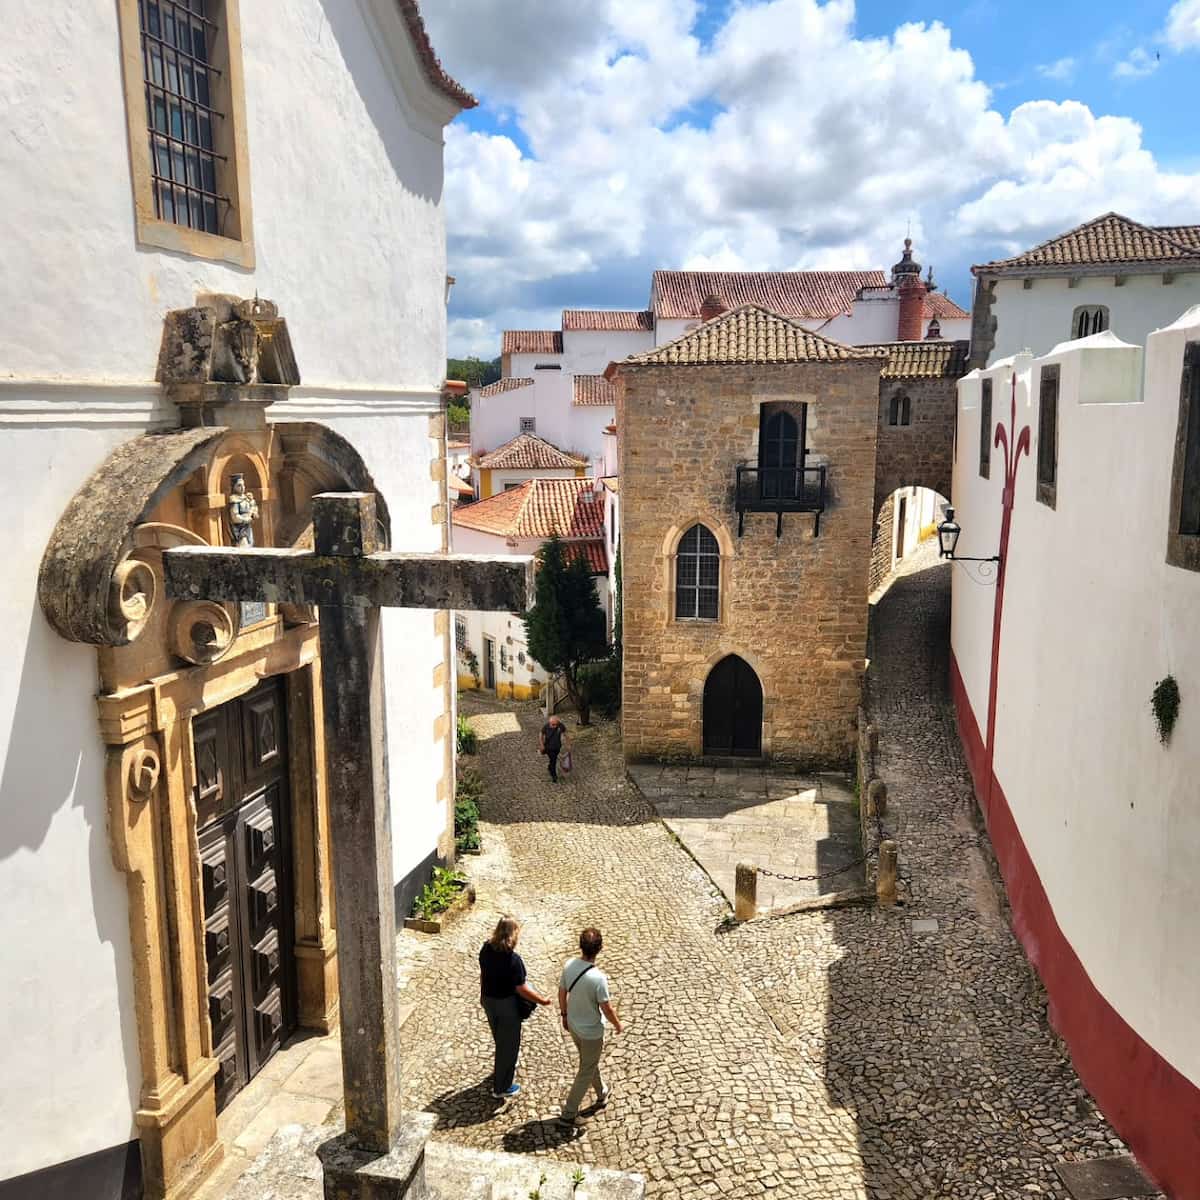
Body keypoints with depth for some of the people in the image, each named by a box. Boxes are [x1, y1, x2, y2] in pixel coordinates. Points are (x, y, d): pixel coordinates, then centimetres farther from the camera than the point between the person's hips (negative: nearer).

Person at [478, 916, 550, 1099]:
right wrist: (542, 1000, -9)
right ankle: (501, 1088, 26)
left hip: (488, 1000, 7)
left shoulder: (486, 949, -10)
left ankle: (500, 1068, 54)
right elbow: (521, 988, -23)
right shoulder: (513, 959, -30)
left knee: (499, 1038, 31)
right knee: (508, 1044, 13)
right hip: (506, 1004, -7)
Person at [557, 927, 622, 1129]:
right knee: (586, 1072, 14)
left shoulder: (569, 965, -16)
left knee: (590, 1062, 29)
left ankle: (602, 1094, 51)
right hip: (591, 1031, -6)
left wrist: (564, 1014, 16)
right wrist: (617, 1024, -3)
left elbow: (562, 993, -2)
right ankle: (568, 1115, 22)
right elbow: (607, 1008, -23)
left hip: (573, 1024, 6)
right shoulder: (598, 978, -34)